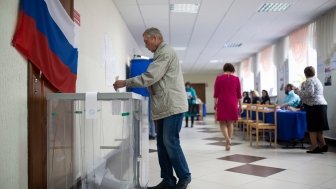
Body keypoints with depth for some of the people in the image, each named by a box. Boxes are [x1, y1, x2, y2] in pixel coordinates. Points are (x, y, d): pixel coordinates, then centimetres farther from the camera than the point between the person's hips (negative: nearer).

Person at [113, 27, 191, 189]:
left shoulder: (166, 52, -10)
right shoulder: (161, 54, 22)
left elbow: (149, 77, -18)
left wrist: (125, 83, -11)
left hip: (172, 106, -10)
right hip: (164, 107, 10)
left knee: (171, 142, -7)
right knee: (162, 144, 8)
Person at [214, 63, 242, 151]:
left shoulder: (219, 78, -1)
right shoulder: (236, 79, 3)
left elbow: (216, 93, -1)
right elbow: (239, 94, 4)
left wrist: (215, 103, 6)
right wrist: (240, 105, 10)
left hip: (222, 103, -1)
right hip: (233, 103, 2)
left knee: (222, 123, 8)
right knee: (230, 123, 11)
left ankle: (227, 138, -16)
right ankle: (228, 143, 11)